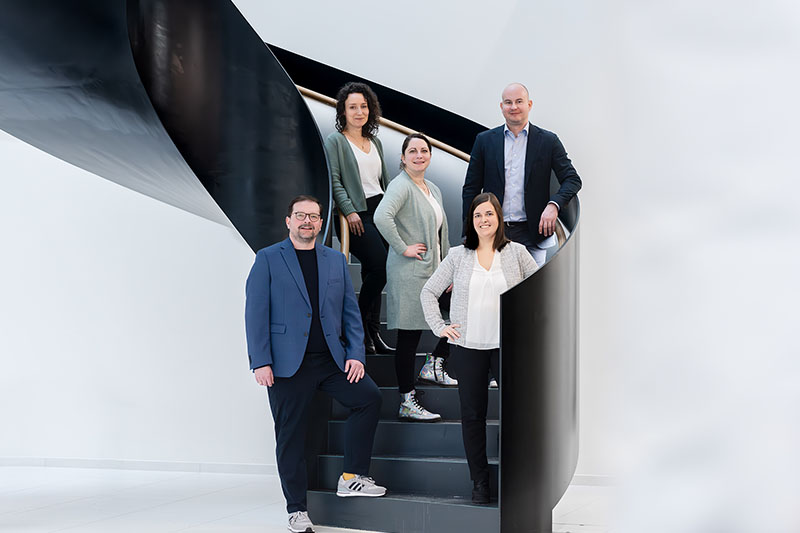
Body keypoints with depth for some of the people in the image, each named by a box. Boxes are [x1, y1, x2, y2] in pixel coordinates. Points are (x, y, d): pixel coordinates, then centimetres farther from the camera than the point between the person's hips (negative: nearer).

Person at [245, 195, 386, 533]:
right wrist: (260, 362, -12)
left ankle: (352, 477, 3)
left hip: (332, 359, 4)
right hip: (287, 363, -3)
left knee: (369, 397, -13)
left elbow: (350, 311, 12)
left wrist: (356, 353, 0)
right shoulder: (268, 259, 2)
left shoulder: (336, 260, 13)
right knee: (291, 438, 2)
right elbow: (256, 313, -4)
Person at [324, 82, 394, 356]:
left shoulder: (375, 141, 20)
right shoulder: (335, 140, 0)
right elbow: (334, 180, -8)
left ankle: (372, 334, 11)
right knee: (380, 265, -17)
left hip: (380, 209, 6)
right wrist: (349, 211, -16)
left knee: (372, 272, 5)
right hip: (356, 215, -6)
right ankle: (358, 327, -1)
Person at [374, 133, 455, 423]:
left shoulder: (433, 190, 18)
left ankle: (434, 365, 28)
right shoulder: (401, 185, -10)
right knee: (409, 337, -3)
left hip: (434, 272, 9)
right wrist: (402, 248, -22)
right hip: (410, 274, -9)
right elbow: (381, 216, -29)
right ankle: (407, 403, 5)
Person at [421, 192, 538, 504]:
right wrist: (438, 326, 2)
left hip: (507, 345, -1)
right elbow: (428, 292, 11)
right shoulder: (458, 256, 6)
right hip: (467, 347, 1)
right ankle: (479, 481, 19)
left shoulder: (516, 253, 4)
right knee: (473, 414, 7)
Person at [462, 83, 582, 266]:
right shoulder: (485, 140, 7)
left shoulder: (548, 141, 5)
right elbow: (471, 188, 8)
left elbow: (572, 179, 4)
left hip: (532, 233, 0)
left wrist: (554, 204, -16)